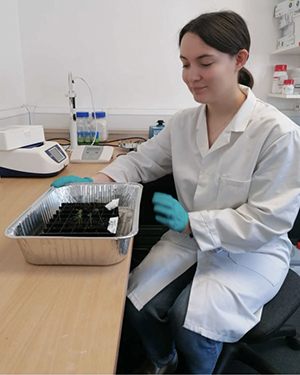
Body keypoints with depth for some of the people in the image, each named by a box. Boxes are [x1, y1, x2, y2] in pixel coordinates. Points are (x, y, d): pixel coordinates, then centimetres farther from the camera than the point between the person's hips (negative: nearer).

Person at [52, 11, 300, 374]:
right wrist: (93, 183, -11)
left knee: (191, 321, -21)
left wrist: (191, 222, -24)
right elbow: (141, 160, 7)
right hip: (188, 238, 5)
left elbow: (267, 221, -19)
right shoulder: (184, 122, -2)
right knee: (138, 303, -10)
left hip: (251, 252, -4)